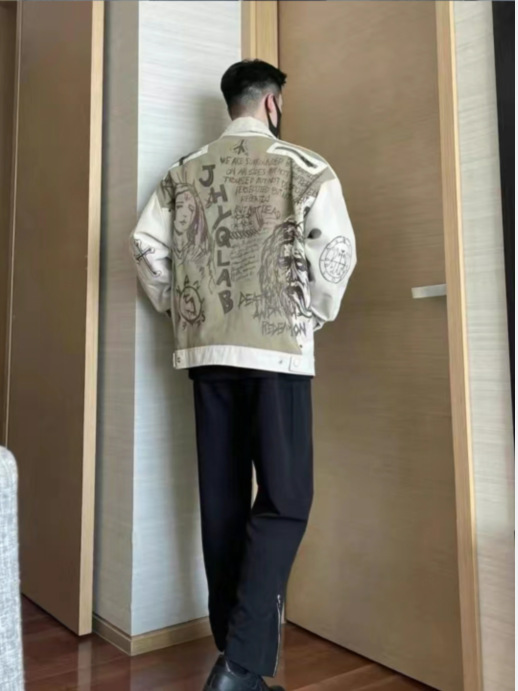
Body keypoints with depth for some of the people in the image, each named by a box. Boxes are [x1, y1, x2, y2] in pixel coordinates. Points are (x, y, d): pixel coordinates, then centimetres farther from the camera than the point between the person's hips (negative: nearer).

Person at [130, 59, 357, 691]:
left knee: (222, 498, 10)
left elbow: (146, 244, 5)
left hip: (207, 349, 5)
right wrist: (316, 314, 4)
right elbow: (335, 249, -11)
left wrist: (177, 309, 15)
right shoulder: (304, 169, 1)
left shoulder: (185, 172, 12)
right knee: (284, 499, 1)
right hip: (277, 348, -4)